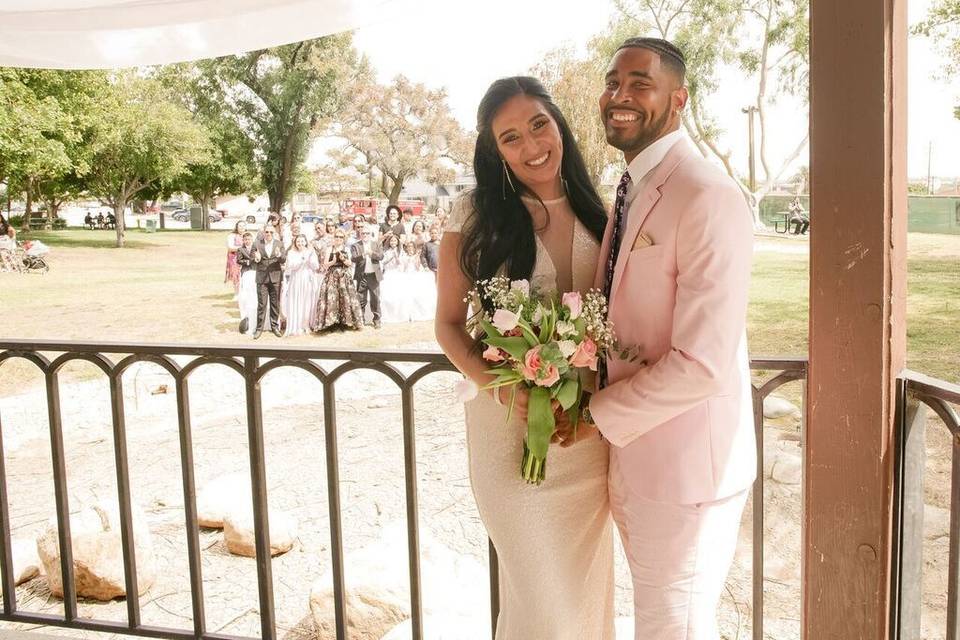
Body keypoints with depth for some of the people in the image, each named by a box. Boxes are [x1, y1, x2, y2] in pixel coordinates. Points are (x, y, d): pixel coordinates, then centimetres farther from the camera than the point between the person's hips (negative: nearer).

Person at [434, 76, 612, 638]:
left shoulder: (594, 213, 5)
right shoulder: (476, 217, -6)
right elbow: (449, 324, -3)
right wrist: (498, 384, -20)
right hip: (512, 424, -3)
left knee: (588, 577, 18)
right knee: (541, 589, 7)